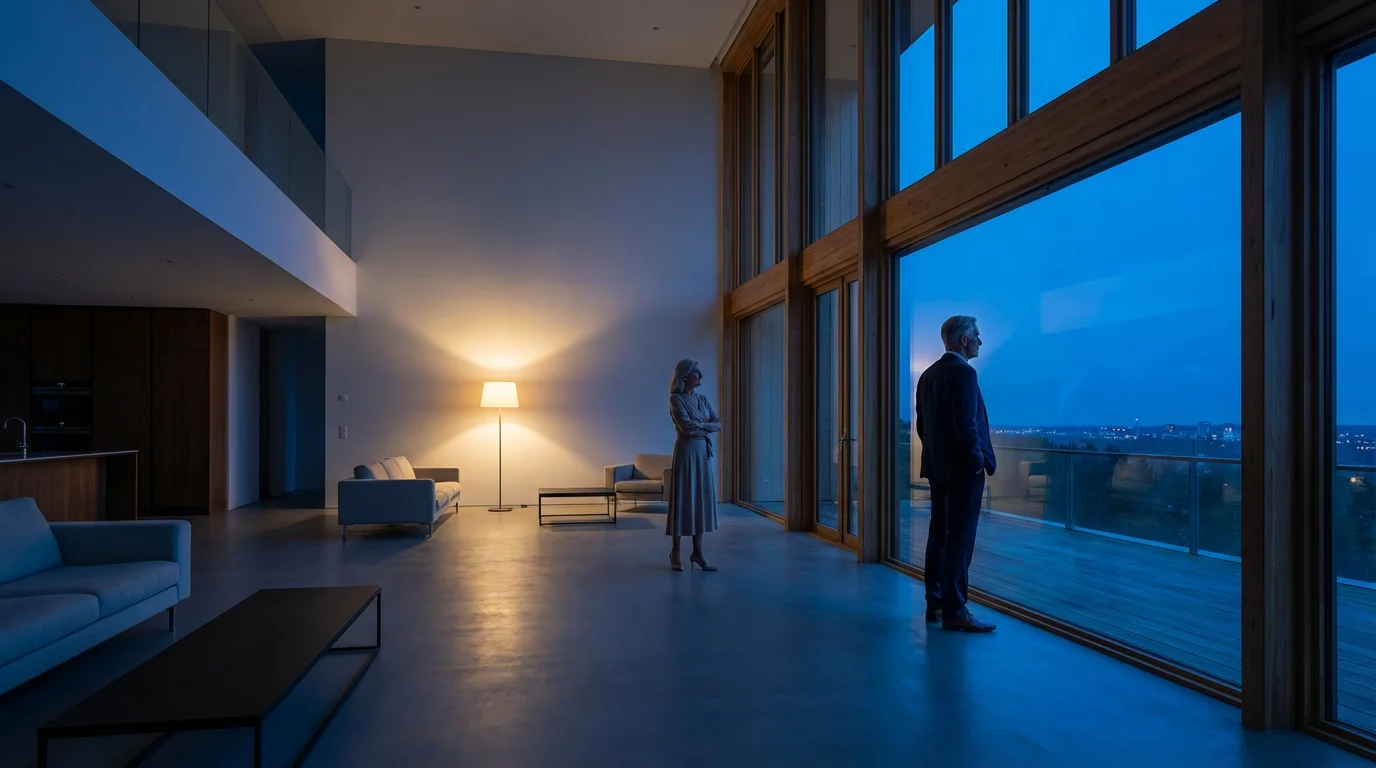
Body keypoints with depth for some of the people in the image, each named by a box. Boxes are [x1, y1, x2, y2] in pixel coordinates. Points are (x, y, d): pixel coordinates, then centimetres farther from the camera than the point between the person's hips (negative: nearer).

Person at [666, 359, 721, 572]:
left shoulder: (702, 399, 14)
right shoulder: (676, 398, -7)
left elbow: (718, 424, 5)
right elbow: (686, 426, -18)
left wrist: (698, 426, -11)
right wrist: (706, 426, -4)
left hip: (703, 452, 7)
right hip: (685, 451, -7)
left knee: (702, 498, 6)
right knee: (683, 498, -3)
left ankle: (697, 551, 12)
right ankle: (675, 552, 8)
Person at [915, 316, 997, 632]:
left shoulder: (928, 374, 11)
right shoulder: (963, 372, -15)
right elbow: (965, 423, -22)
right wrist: (978, 460, -11)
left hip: (938, 467, 9)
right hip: (962, 468, -9)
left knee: (939, 535, 13)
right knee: (959, 539, -4)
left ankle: (935, 604, 19)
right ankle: (954, 611, 0)